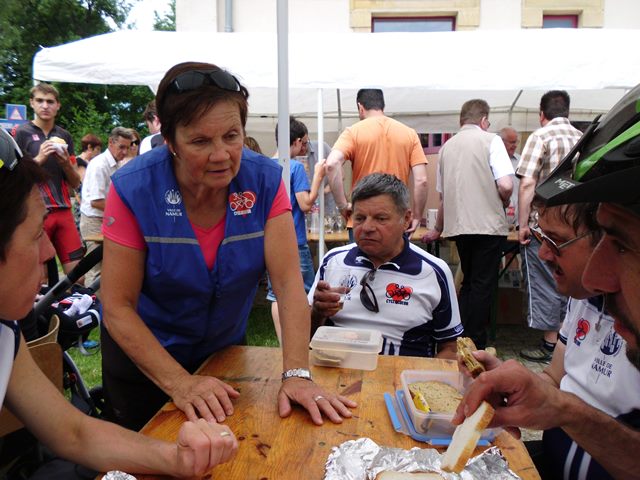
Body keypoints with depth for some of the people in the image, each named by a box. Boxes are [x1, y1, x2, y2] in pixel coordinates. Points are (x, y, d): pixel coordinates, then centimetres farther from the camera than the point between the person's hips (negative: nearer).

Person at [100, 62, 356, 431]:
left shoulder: (265, 180, -19)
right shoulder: (134, 189, -25)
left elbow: (289, 282, -23)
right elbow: (118, 307, -22)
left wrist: (297, 374, -32)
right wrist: (180, 383, -31)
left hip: (225, 349, 3)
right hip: (143, 355, -2)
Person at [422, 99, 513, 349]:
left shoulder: (447, 146, 14)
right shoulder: (490, 140, -3)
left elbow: (443, 195, 21)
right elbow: (505, 185, -15)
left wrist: (438, 230, 32)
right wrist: (504, 202, 8)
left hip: (458, 226, 5)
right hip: (488, 224, -5)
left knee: (468, 283, 19)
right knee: (483, 286, 3)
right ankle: (476, 346, 8)